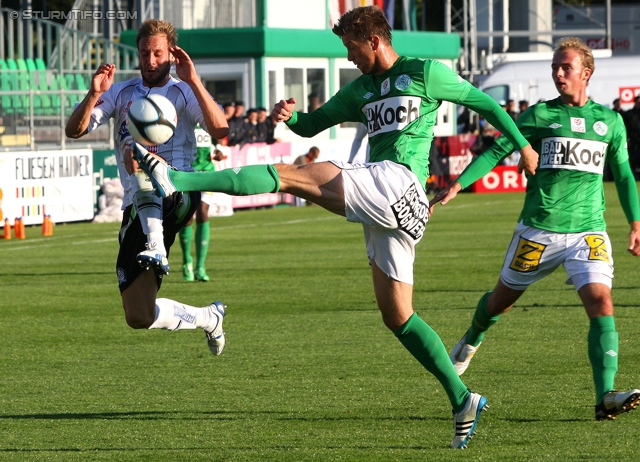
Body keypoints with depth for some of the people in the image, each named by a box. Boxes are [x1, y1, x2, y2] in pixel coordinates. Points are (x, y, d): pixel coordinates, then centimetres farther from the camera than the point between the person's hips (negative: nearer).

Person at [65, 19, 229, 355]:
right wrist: (94, 94, -13)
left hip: (178, 197, -5)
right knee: (139, 317, -2)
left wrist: (193, 81, -19)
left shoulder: (184, 92, 6)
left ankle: (156, 248, -43)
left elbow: (220, 131, -12)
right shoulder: (120, 93, 15)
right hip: (137, 209, 5)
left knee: (135, 153, -39)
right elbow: (73, 131, 4)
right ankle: (207, 318, 25)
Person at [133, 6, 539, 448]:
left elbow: (483, 101, 12)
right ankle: (463, 401, 8)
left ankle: (177, 179, -21)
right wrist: (289, 116, 4)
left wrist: (524, 146, 12)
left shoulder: (426, 73, 4)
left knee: (294, 175, -15)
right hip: (387, 211, 9)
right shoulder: (361, 89, 24)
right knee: (397, 316, 6)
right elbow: (312, 125, 27)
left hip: (399, 184, -9)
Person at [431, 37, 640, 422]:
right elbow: (498, 150, -2)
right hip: (538, 229, 0)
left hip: (589, 231, 0)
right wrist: (458, 184, -12)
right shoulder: (540, 115, 1)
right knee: (503, 298, 15)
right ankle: (472, 339, 50)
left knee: (601, 303, -19)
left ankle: (606, 396, -23)